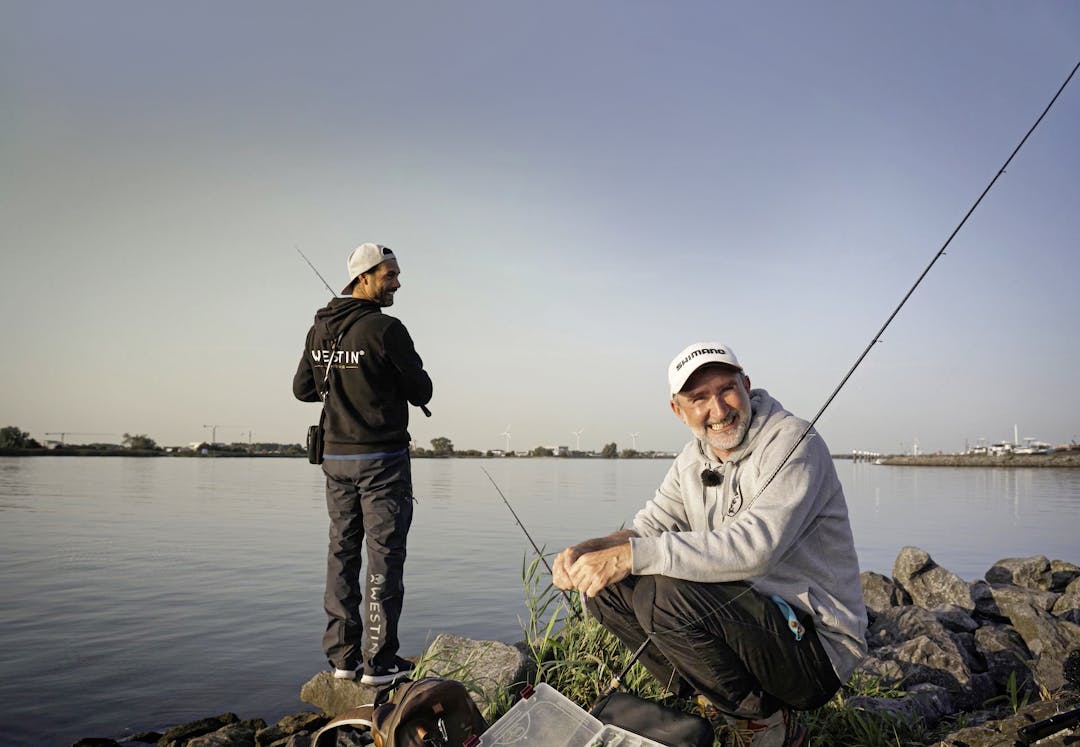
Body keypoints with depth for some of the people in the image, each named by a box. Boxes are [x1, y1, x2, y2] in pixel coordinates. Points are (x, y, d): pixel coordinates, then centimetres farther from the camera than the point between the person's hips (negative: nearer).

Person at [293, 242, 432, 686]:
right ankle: (379, 662, 4)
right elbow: (421, 392, -8)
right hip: (382, 458, -7)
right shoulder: (385, 329, -15)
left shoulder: (319, 330, 7)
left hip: (336, 457, 7)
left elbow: (303, 389, 16)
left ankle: (342, 657, 18)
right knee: (384, 556, 0)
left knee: (342, 553, 12)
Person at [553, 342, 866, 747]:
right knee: (607, 587, -4)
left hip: (817, 642, -7)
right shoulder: (693, 460, 9)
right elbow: (647, 528, 6)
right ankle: (715, 703, 5)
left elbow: (753, 547, -30)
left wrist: (633, 555, -33)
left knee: (662, 595, -29)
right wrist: (588, 550, -17)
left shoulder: (794, 443, -16)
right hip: (742, 617, 8)